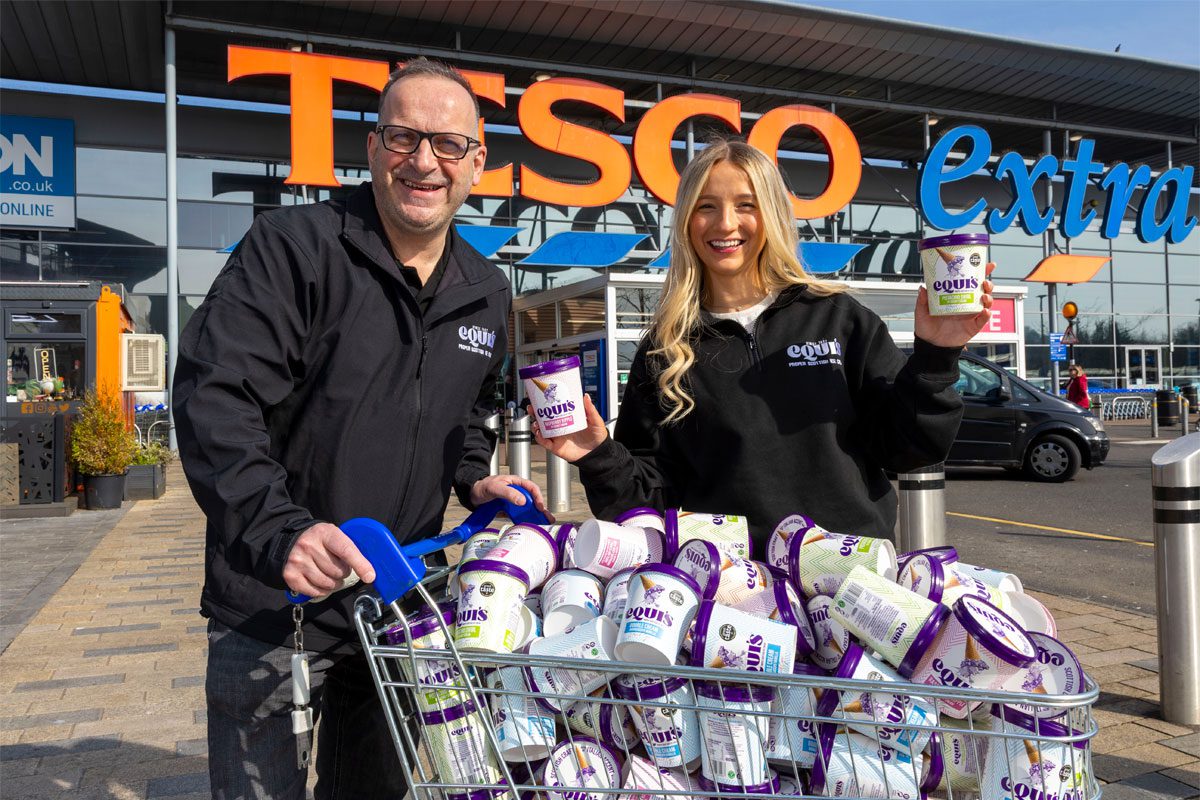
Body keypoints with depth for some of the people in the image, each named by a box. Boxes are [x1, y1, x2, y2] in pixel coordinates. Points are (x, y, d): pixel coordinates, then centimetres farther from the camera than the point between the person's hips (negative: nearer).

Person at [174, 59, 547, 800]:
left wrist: (473, 478, 2)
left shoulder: (488, 293, 6)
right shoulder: (294, 246, -13)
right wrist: (279, 529, -34)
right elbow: (213, 394, -21)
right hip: (272, 606, -5)